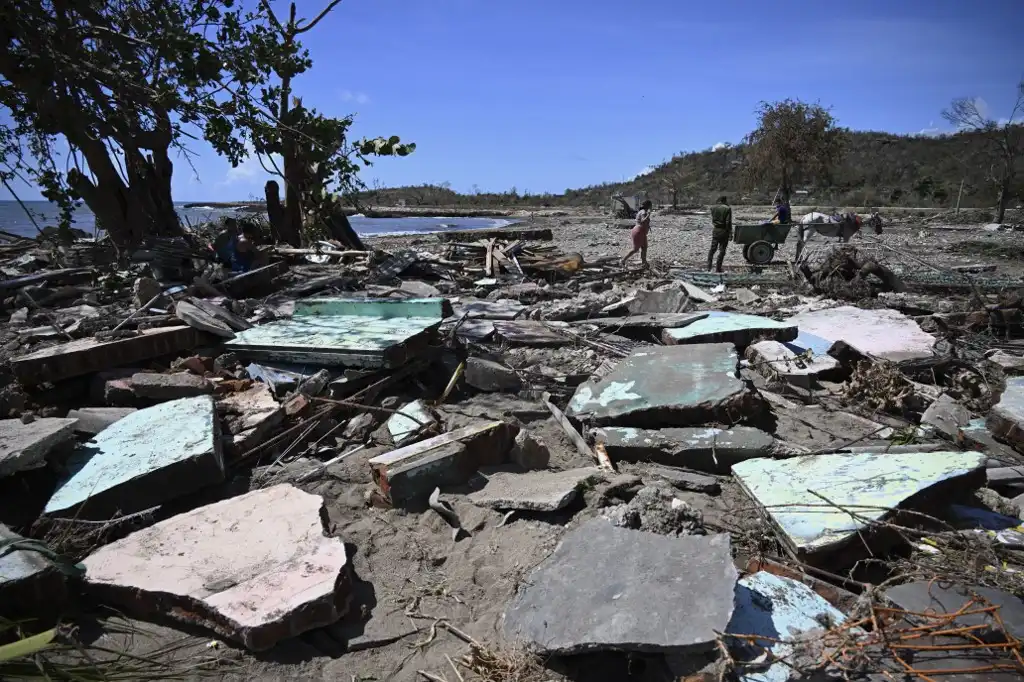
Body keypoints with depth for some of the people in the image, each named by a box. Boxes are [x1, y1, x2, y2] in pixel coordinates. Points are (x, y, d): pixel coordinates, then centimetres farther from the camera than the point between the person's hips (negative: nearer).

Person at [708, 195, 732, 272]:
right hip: (724, 231, -4)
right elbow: (728, 222, -13)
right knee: (722, 250, 4)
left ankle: (709, 267, 5)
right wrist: (730, 233, -9)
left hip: (715, 231, 4)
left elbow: (712, 220, 9)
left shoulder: (713, 208, 3)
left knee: (712, 249, 11)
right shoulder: (727, 209, -11)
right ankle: (718, 268, 5)